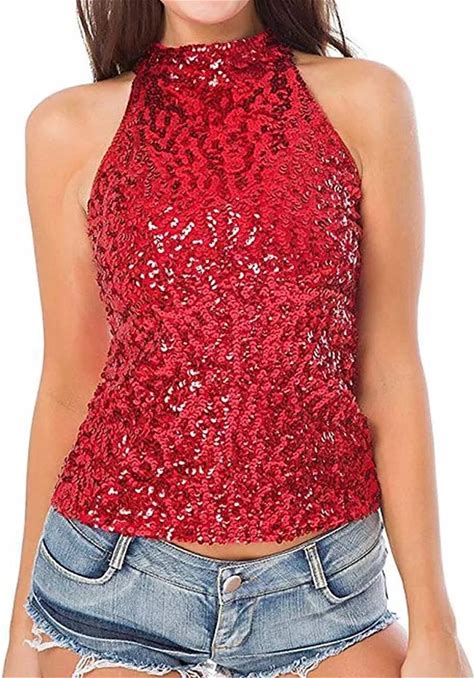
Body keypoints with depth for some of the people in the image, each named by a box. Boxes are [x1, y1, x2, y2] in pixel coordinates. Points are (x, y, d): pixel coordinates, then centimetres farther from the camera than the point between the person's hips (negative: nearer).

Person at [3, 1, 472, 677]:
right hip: (115, 582, 1)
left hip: (324, 590, 0)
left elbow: (389, 372, -2)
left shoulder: (366, 100, -1)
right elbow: (69, 387, 4)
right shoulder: (70, 127, 0)